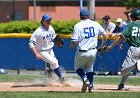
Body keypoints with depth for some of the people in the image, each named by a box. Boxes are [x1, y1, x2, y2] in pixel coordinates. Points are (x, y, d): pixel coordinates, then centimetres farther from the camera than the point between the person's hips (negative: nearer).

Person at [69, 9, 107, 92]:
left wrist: (70, 46, 7)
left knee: (78, 67, 20)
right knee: (89, 67, 26)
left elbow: (74, 41, -14)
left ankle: (85, 79, -7)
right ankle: (91, 85, 13)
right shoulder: (96, 24, 2)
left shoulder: (78, 26, -10)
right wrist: (102, 46, 18)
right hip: (93, 51, 4)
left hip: (82, 52, -4)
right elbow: (104, 34, 4)